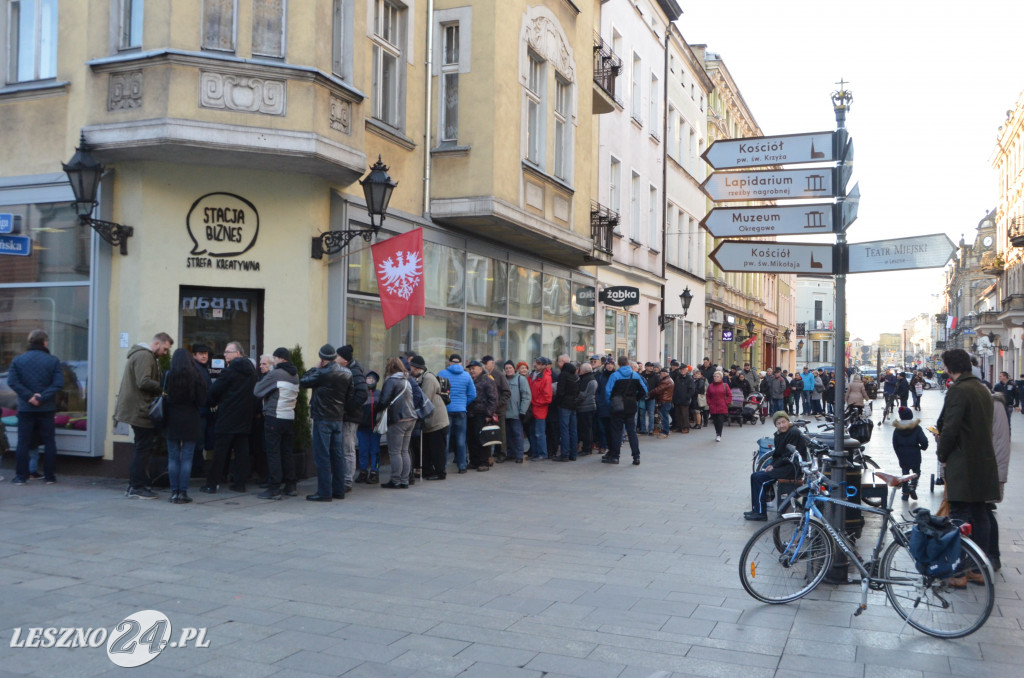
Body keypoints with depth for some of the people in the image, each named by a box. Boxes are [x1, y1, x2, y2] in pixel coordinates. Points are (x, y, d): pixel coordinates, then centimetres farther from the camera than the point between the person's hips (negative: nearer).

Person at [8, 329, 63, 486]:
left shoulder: (18, 360, 1)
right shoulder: (53, 361, -4)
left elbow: (12, 381, -10)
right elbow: (58, 384, -13)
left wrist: (29, 396, -11)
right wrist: (42, 398, -13)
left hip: (25, 409, 1)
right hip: (47, 409, -1)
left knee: (23, 442, 7)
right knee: (49, 442, 7)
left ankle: (21, 476, 8)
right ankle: (49, 476, 9)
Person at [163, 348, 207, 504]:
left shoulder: (168, 376, -5)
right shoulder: (196, 377, -7)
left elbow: (162, 398, -4)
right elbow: (202, 401, -5)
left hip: (172, 422, 1)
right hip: (191, 422, -1)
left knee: (173, 458, 8)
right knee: (187, 458, 4)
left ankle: (174, 492, 9)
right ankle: (183, 492, 3)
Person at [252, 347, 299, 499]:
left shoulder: (275, 374, -13)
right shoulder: (295, 375, 11)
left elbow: (257, 391, -6)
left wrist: (264, 374, 11)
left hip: (274, 417, -7)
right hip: (290, 418, 7)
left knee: (273, 452, -2)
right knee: (287, 452, 13)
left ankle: (274, 488, -2)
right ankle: (290, 485, 17)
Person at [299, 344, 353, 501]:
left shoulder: (322, 373, -17)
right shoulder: (347, 373, 6)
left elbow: (303, 382, -8)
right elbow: (349, 395, 13)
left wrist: (314, 368, 3)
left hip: (323, 418, -7)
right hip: (338, 417, 7)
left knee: (322, 455, -2)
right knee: (337, 454, 11)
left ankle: (324, 492, -2)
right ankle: (339, 490, 16)